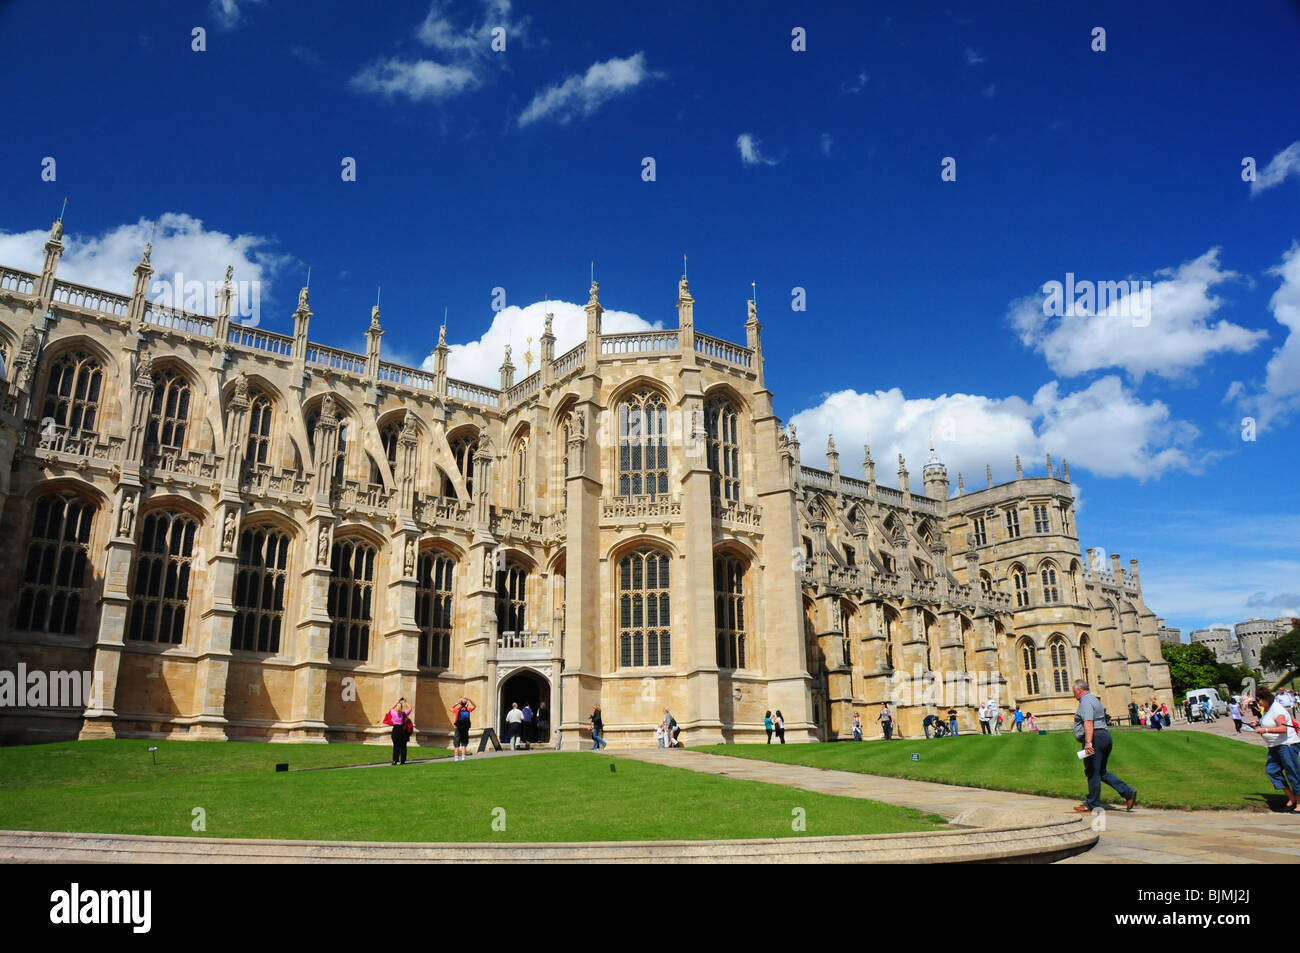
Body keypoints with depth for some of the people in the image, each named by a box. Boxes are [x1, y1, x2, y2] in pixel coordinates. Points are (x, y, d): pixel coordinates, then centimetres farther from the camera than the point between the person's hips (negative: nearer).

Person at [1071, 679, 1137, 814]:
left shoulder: (1086, 702, -12)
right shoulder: (1094, 700, 22)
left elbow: (1088, 722, -25)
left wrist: (1088, 741, -34)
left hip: (1095, 738, -10)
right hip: (1105, 736, 10)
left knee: (1092, 772, -2)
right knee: (1101, 772, 15)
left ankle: (1092, 805, 5)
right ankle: (1128, 792, 6)